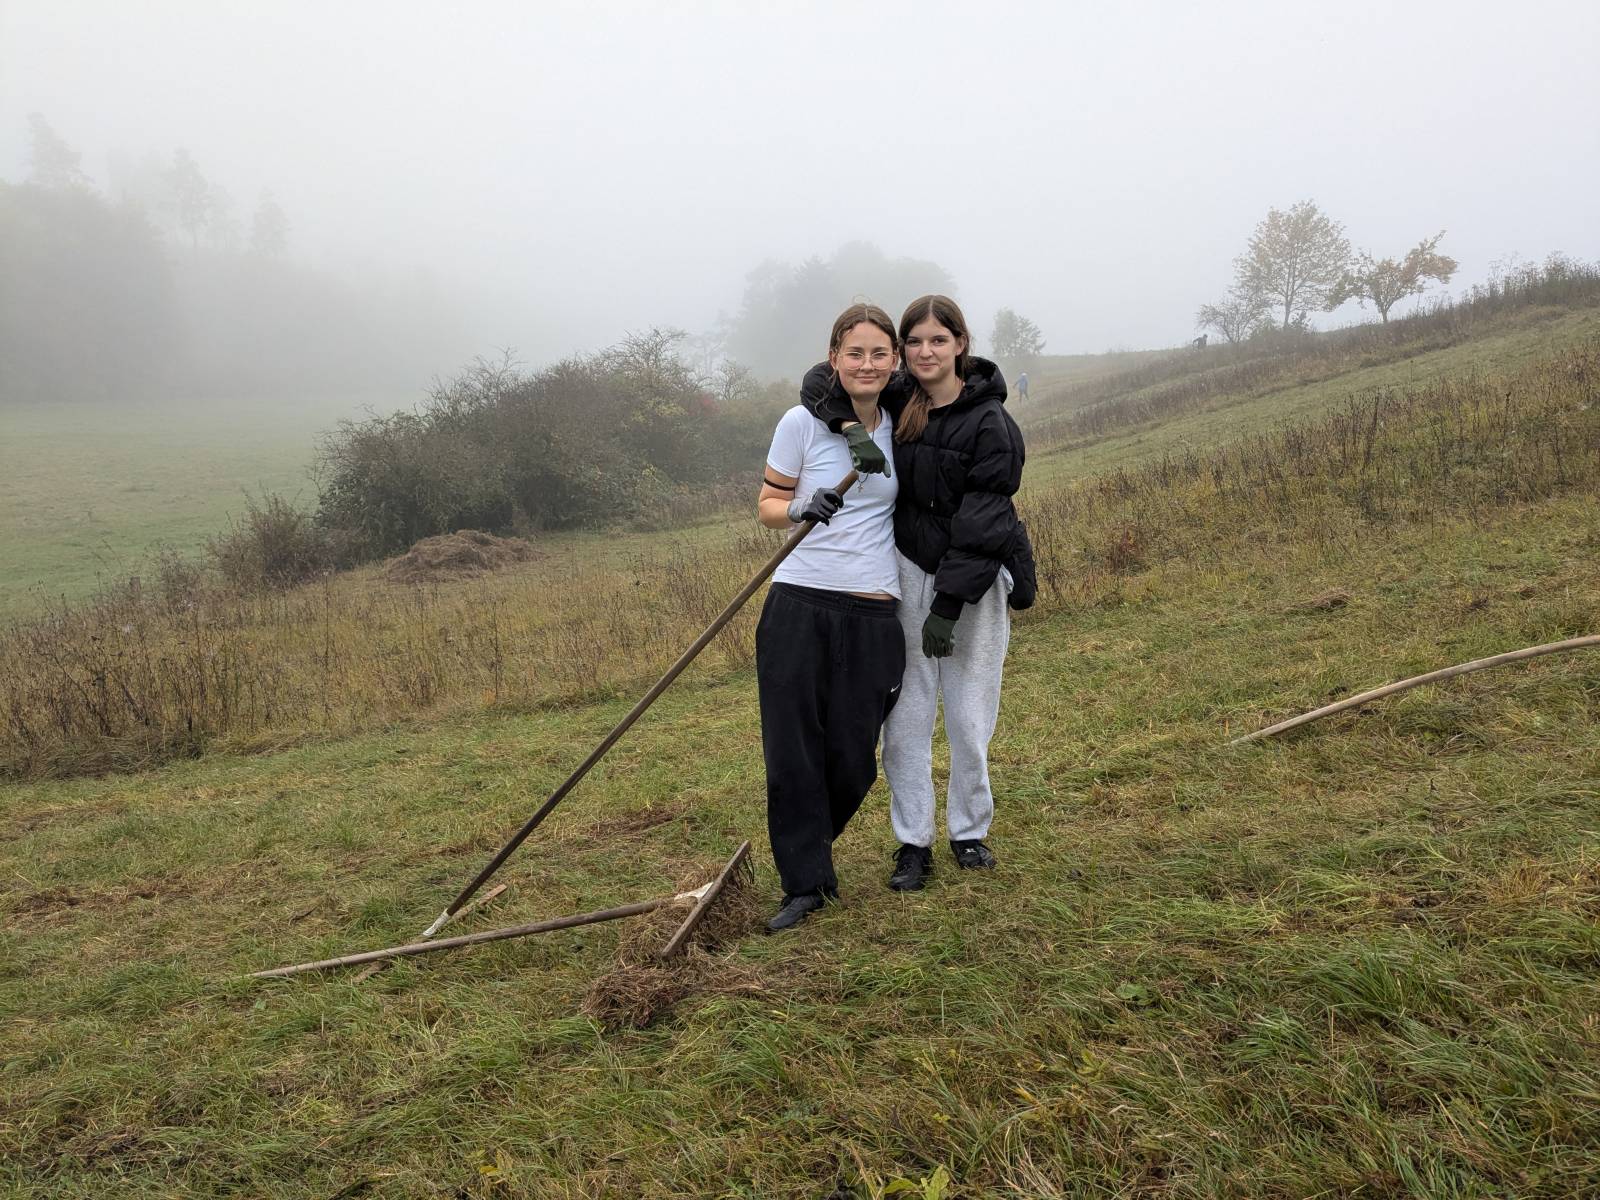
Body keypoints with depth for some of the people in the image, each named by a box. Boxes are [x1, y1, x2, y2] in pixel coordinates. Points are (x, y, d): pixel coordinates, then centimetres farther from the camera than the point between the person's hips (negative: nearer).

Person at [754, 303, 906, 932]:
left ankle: (811, 850, 33)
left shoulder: (898, 426, 10)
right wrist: (801, 507, -16)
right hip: (798, 604, -2)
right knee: (792, 751, -2)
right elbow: (768, 505, 3)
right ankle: (805, 882, 13)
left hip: (873, 613, 2)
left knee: (853, 759, 5)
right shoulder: (803, 421, 0)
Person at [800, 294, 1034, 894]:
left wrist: (949, 604, -18)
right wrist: (850, 426, -15)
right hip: (908, 572, 3)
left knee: (970, 719, 4)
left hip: (976, 580, -3)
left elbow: (982, 521, -14)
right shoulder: (896, 400, 4)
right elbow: (823, 379, 7)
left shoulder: (990, 423, -10)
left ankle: (970, 832, 25)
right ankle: (913, 843, 14)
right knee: (905, 719, 2)